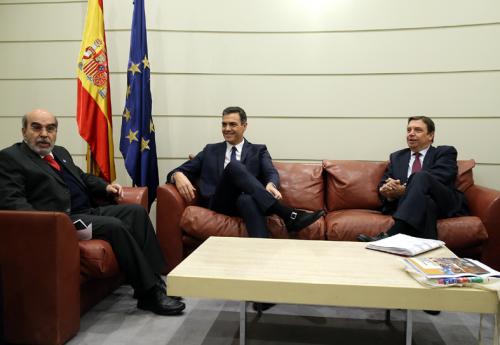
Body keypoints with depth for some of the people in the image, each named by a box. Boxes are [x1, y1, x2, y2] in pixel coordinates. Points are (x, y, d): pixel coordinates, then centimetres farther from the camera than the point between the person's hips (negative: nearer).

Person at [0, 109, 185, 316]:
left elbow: (83, 177, 35)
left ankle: (155, 277, -9)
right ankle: (149, 293, -19)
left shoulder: (60, 152, 23)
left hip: (90, 210, 9)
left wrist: (106, 187, 14)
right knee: (115, 226, -27)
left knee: (137, 211, -6)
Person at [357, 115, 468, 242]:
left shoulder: (445, 152, 12)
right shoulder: (396, 157, 24)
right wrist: (389, 192, -13)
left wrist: (405, 190, -21)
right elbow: (383, 185, 13)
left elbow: (438, 178, -9)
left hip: (444, 204, -2)